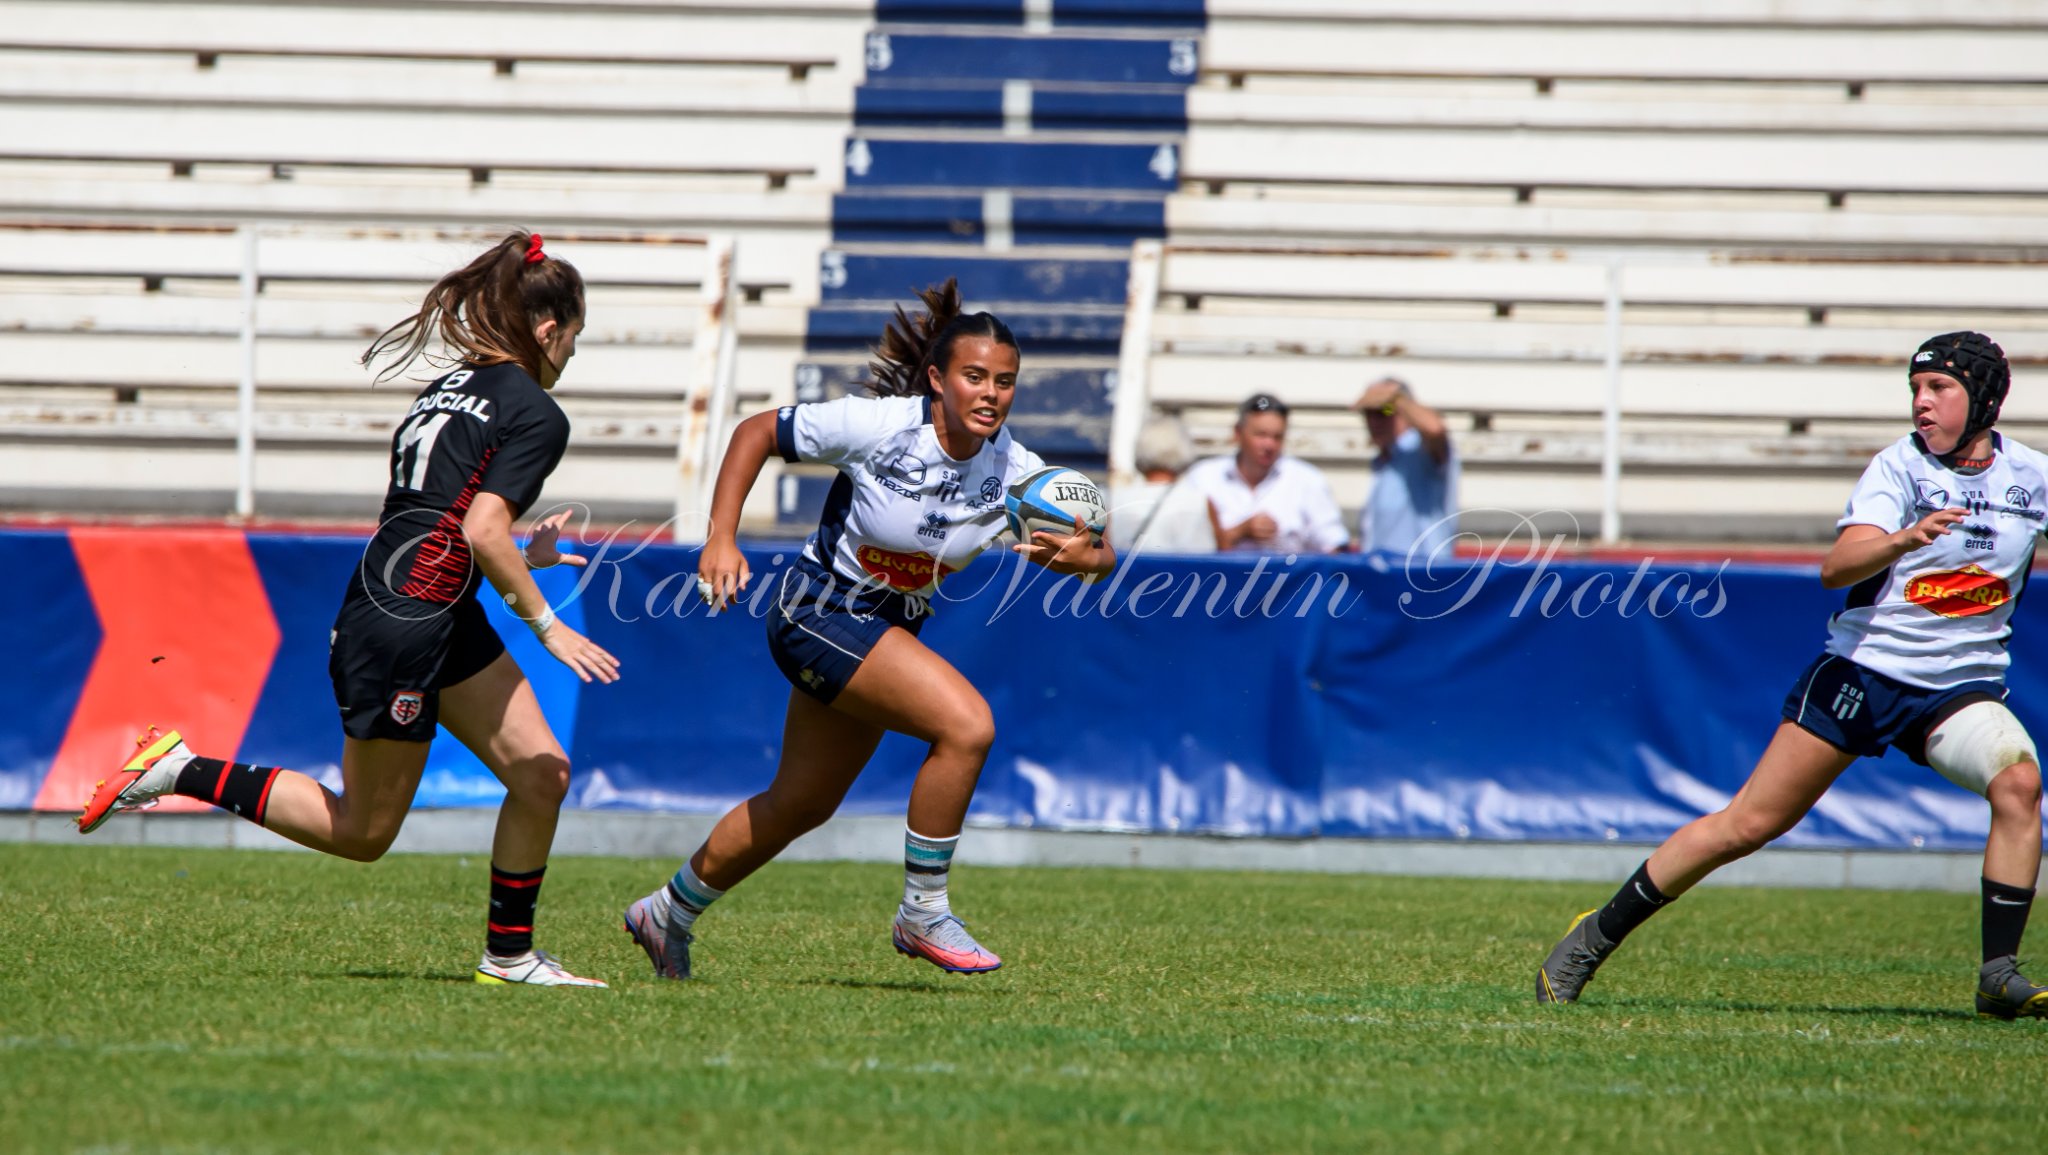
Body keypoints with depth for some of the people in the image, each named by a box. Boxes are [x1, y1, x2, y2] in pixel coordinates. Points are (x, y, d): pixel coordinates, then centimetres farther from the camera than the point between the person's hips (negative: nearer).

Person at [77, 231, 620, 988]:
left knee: (541, 774, 6)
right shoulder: (536, 415, -12)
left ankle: (509, 955, 12)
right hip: (401, 629, -9)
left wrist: (523, 558, 27)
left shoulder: (452, 386, 14)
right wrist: (547, 626, -15)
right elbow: (481, 530, -22)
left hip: (444, 621, 9)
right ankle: (181, 772, 5)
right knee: (361, 834, 4)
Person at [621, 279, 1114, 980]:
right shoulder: (877, 425, -23)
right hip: (819, 613, -7)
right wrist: (720, 539, -18)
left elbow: (1101, 556, -7)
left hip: (890, 630, 7)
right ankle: (923, 914, -11)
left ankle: (671, 912, 41)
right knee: (967, 725, -24)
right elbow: (757, 432, -10)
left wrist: (1079, 556, -31)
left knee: (804, 803, 20)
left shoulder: (1014, 473, -12)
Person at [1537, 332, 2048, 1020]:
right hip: (1863, 672, -3)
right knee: (1747, 824, -4)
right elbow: (1836, 568, -24)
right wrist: (1905, 539, -42)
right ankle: (1597, 936, 9)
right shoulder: (1899, 467, -7)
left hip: (1960, 689, 3)